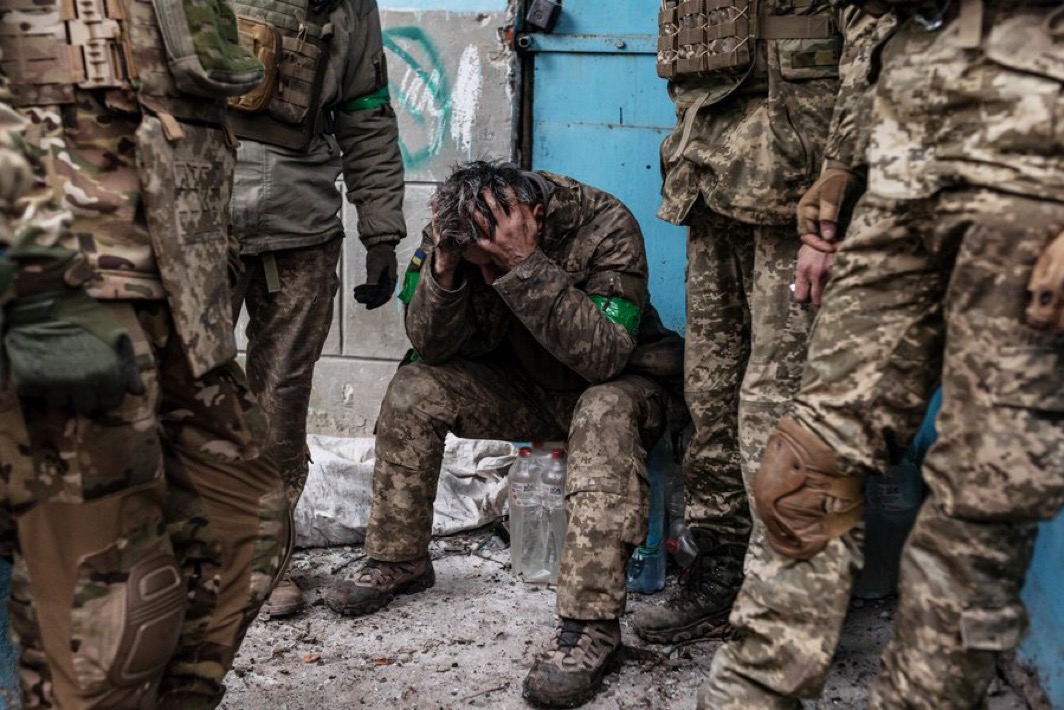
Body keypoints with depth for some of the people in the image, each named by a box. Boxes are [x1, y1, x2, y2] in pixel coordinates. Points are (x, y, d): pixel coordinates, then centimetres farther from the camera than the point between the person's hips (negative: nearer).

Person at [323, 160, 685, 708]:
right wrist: (444, 266, -33)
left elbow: (604, 357, -37)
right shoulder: (455, 232, -15)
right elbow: (432, 347, -15)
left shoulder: (607, 226, -28)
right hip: (528, 387, 5)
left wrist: (526, 265, -44)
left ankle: (591, 626, -35)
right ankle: (398, 560, 4)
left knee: (604, 414, -38)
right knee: (414, 388, -13)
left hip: (618, 381, -4)